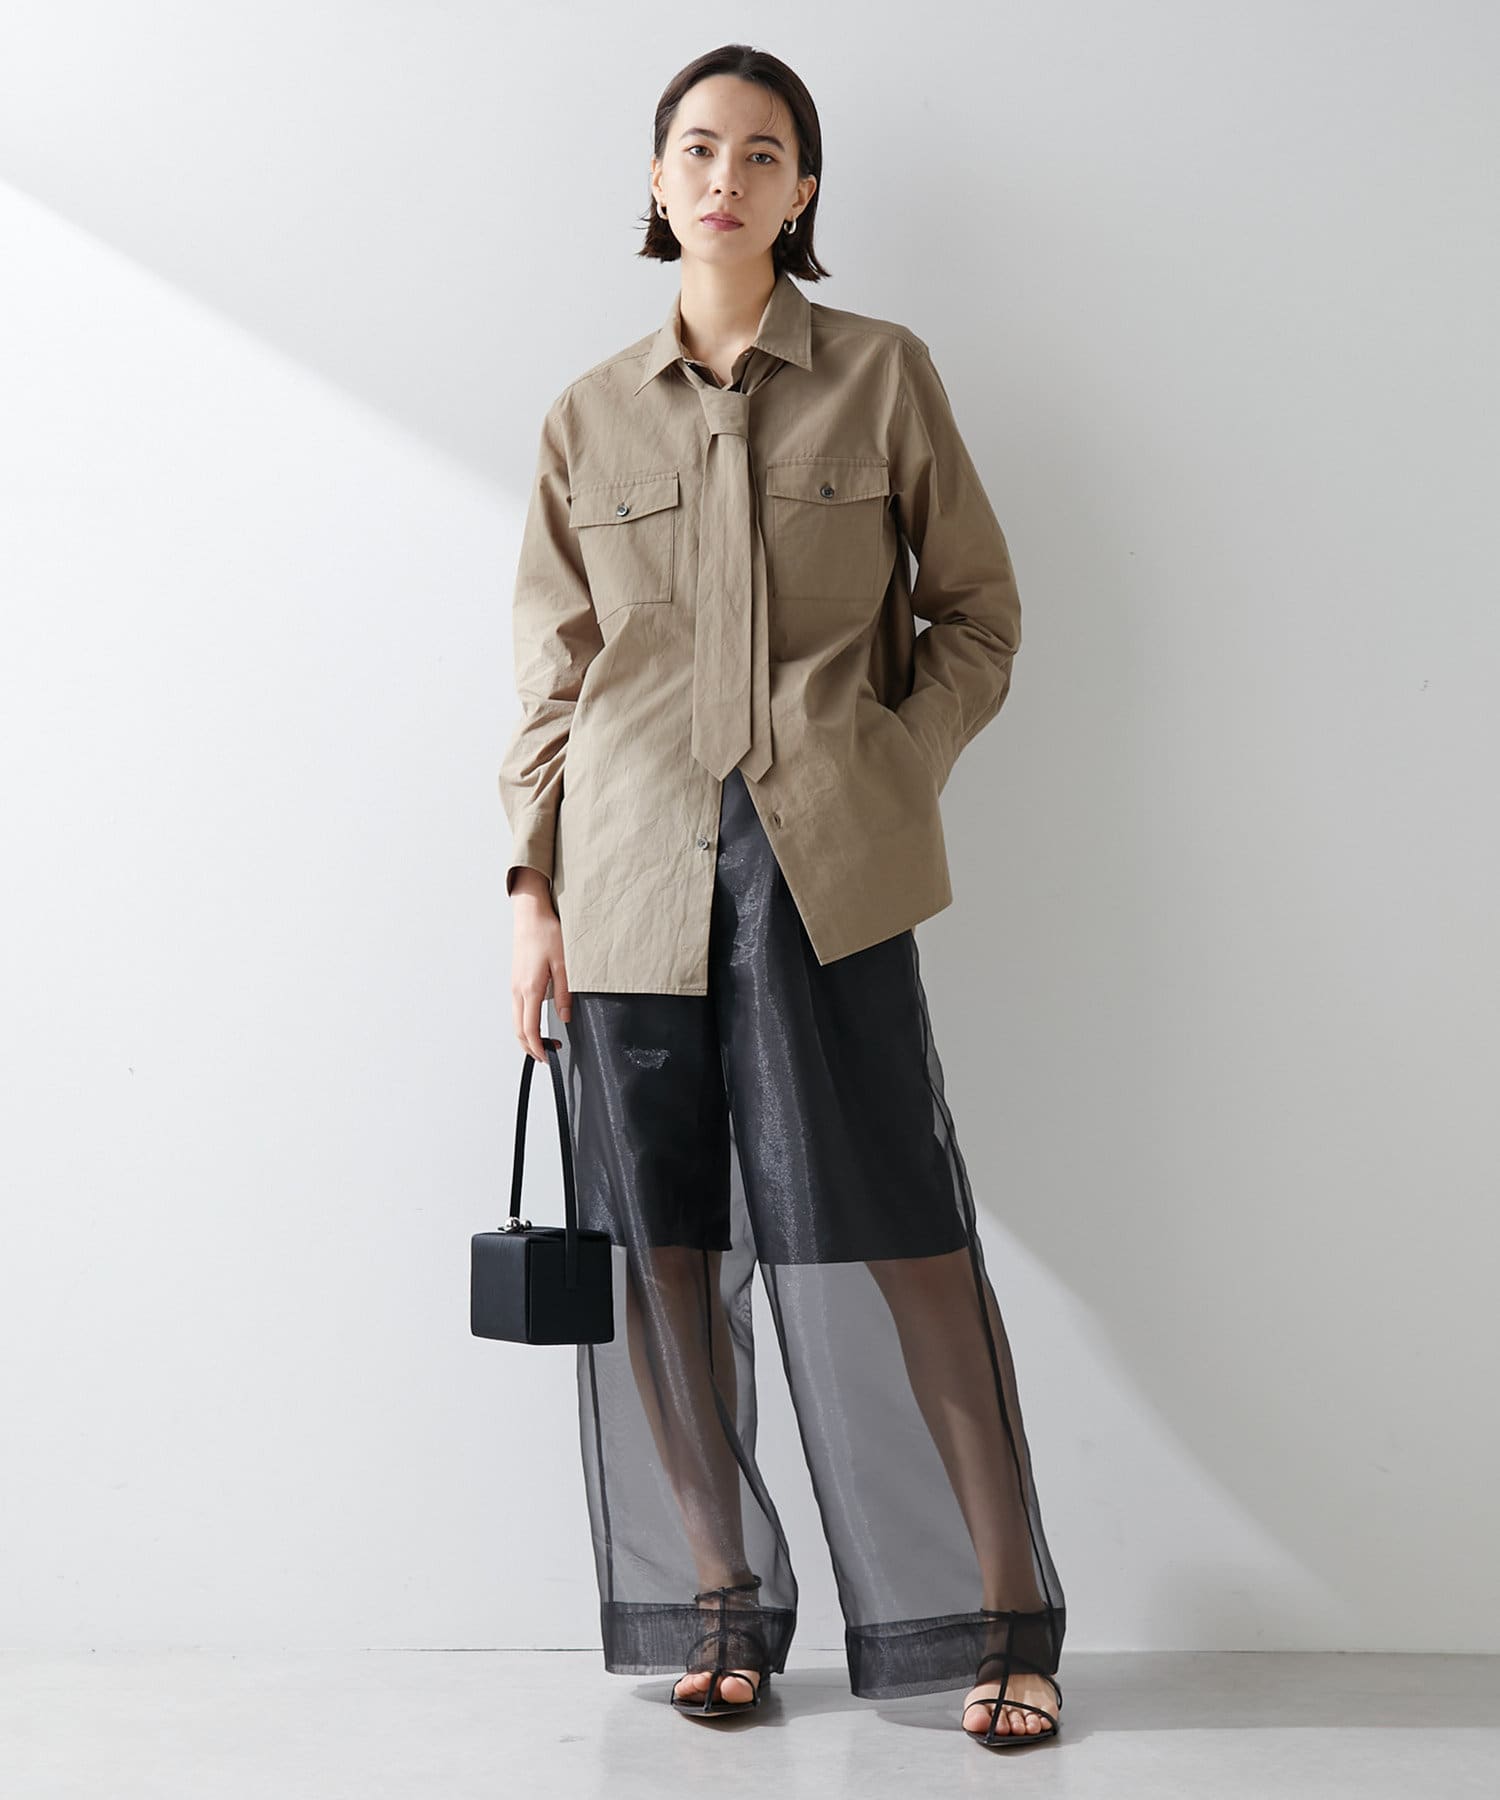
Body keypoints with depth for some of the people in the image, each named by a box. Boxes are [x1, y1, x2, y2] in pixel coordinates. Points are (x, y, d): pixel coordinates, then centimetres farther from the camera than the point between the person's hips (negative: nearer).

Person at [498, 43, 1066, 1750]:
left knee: (885, 1235, -4)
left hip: (825, 870, -2)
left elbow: (979, 610, 8)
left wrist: (890, 772, -4)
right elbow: (553, 677, 11)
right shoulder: (590, 417, 9)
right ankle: (717, 1603, 20)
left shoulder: (885, 375, 4)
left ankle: (1000, 1614, 8)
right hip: (635, 881, 2)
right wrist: (532, 889, 4)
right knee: (665, 1245, 5)